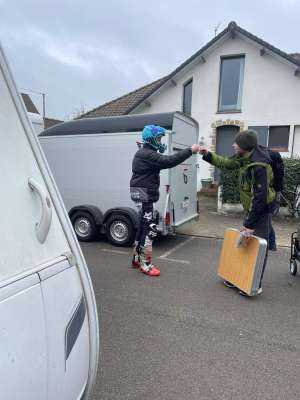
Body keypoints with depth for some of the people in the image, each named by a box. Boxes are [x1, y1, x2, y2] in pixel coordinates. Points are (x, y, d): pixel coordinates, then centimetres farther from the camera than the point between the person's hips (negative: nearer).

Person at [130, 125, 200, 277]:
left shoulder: (146, 153, 19)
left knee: (143, 227, 16)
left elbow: (163, 162, 13)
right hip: (144, 196, -11)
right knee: (150, 229, -7)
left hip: (145, 196, 11)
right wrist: (190, 150, -23)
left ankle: (137, 259, 28)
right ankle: (146, 264, 3)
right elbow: (168, 161, -26)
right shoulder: (146, 154, -17)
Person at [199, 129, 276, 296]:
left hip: (260, 209, -10)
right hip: (250, 207, 10)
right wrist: (207, 155, 9)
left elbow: (260, 197, -29)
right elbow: (227, 164, 17)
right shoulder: (244, 157, -2)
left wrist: (250, 223, -26)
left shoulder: (259, 166, -29)